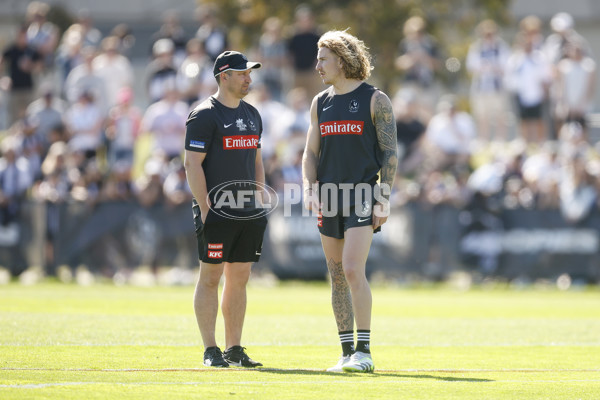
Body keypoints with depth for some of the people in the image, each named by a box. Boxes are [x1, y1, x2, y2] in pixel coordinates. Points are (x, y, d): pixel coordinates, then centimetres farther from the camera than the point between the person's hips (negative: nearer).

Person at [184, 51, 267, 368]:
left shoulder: (251, 114, 16)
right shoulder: (204, 115, -7)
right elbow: (193, 165, -11)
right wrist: (205, 209, -16)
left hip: (247, 213, 7)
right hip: (216, 211, -7)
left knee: (239, 279, 7)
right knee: (211, 277, -4)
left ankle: (234, 349, 12)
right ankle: (211, 350, -1)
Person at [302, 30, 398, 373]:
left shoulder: (375, 100, -2)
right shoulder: (320, 103, 13)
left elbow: (390, 152, -4)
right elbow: (311, 153, 15)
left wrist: (384, 197, -11)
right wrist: (310, 188, -2)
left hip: (362, 196, -6)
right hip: (329, 199, 6)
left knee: (353, 270, -18)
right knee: (337, 277, 5)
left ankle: (364, 352, -16)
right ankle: (348, 354, 11)